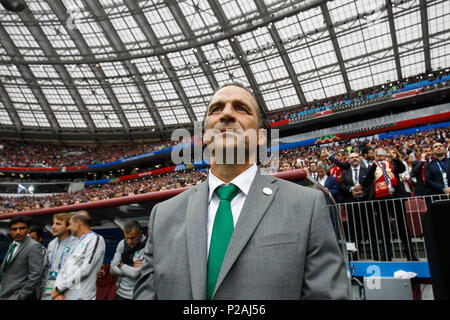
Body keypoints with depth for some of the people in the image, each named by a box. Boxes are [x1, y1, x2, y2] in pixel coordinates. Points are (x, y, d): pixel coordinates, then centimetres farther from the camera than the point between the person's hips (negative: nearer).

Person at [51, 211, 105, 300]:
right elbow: (65, 267, 9)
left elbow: (85, 270, -17)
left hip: (80, 296, -7)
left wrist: (59, 288, -12)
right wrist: (58, 292, -6)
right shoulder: (78, 242, 16)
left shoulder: (96, 239, -10)